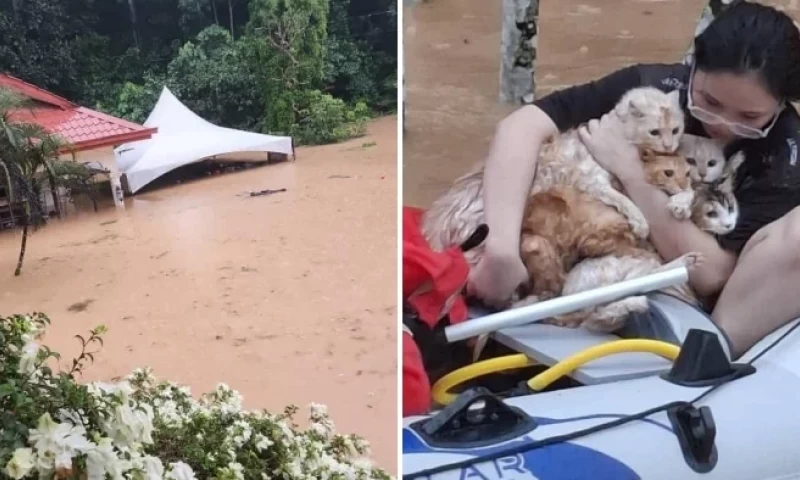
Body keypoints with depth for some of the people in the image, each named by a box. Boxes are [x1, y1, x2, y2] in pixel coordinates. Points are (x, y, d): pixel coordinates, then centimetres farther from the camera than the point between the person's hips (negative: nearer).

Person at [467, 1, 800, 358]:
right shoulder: (653, 87, -17)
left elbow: (710, 273, -27)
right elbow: (522, 125, -28)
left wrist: (631, 173, -29)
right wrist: (502, 250, -41)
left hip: (715, 307, -1)